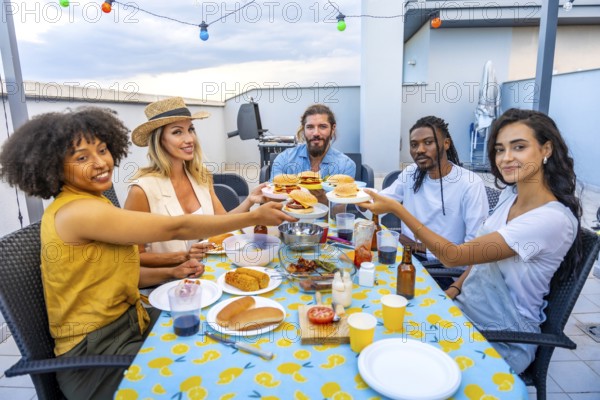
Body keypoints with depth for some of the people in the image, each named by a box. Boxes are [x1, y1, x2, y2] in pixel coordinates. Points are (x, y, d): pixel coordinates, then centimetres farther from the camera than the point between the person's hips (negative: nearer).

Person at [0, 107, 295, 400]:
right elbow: (176, 228, -25)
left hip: (124, 323, 8)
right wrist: (255, 217, -20)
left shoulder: (90, 204, 6)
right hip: (95, 354, -8)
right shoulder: (75, 211, -23)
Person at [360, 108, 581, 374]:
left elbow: (454, 256, -28)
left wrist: (396, 209, -30)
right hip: (464, 307, 7)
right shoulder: (510, 194, 1)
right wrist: (454, 289, -2)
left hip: (502, 340, -6)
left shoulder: (553, 219, -25)